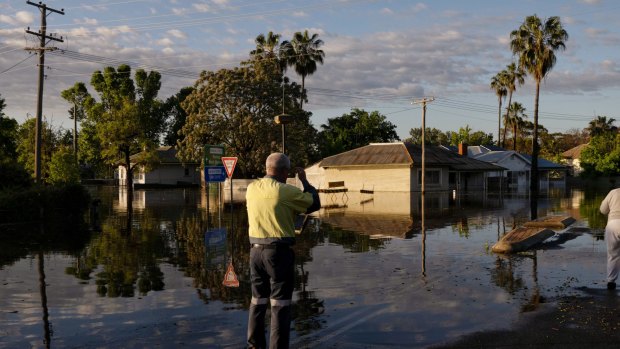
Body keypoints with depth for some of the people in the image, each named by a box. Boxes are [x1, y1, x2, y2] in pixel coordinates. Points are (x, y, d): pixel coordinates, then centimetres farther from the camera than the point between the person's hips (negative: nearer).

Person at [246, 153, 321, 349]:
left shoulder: (251, 188, 3)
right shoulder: (287, 191, -13)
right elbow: (315, 204, -2)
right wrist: (304, 181, 9)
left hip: (256, 250, 6)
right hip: (279, 252, -6)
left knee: (258, 300, 17)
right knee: (280, 303, 2)